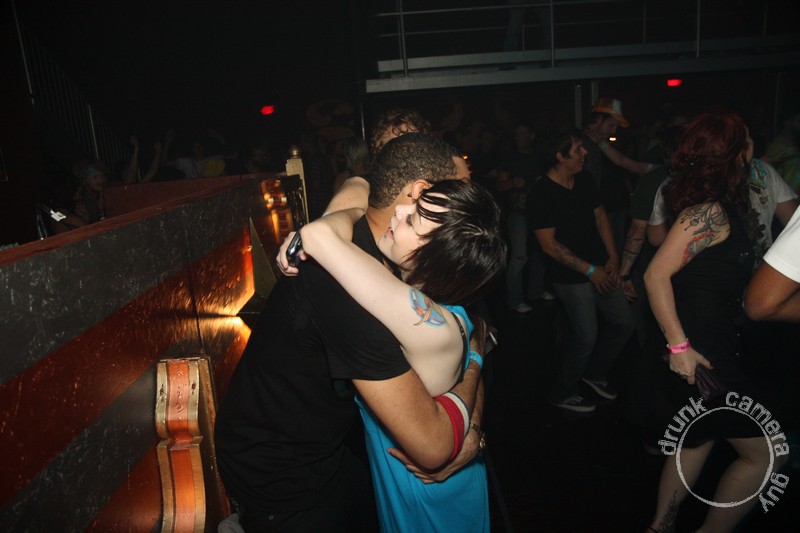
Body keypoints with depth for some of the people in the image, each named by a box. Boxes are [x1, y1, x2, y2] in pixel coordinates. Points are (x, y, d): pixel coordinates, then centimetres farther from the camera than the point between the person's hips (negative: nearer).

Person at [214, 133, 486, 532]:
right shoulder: (352, 288, -34)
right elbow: (431, 448, -30)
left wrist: (470, 429, -11)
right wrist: (473, 359, -15)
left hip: (320, 451, 8)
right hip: (278, 481, -7)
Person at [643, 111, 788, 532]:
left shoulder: (726, 207, 8)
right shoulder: (709, 210, -21)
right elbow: (657, 275, -25)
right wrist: (679, 346, -24)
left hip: (715, 346, 10)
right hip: (699, 353, -10)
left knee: (697, 440, 22)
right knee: (764, 454, 3)